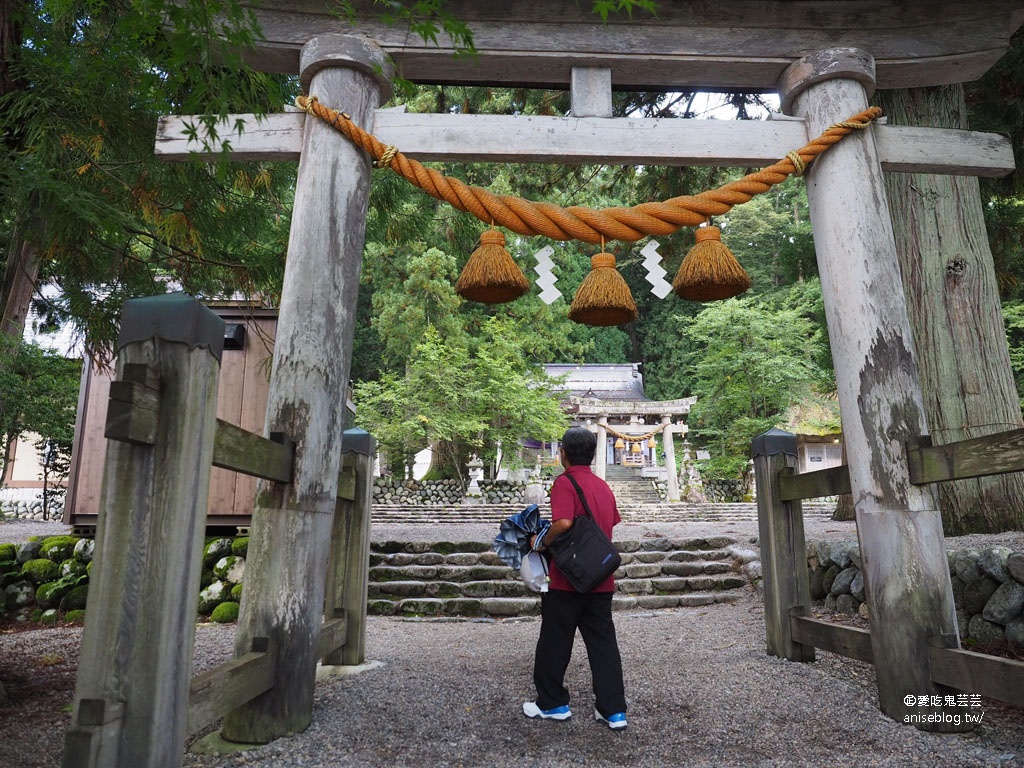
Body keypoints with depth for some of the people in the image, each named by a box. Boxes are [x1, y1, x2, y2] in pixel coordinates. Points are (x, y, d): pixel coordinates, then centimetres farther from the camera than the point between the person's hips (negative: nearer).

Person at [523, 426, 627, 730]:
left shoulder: (565, 482, -14)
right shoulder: (603, 486, 9)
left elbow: (563, 523, -28)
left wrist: (542, 541, -12)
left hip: (567, 580, -6)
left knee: (554, 642, 10)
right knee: (603, 643, 12)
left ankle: (552, 703, 24)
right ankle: (613, 710, 15)